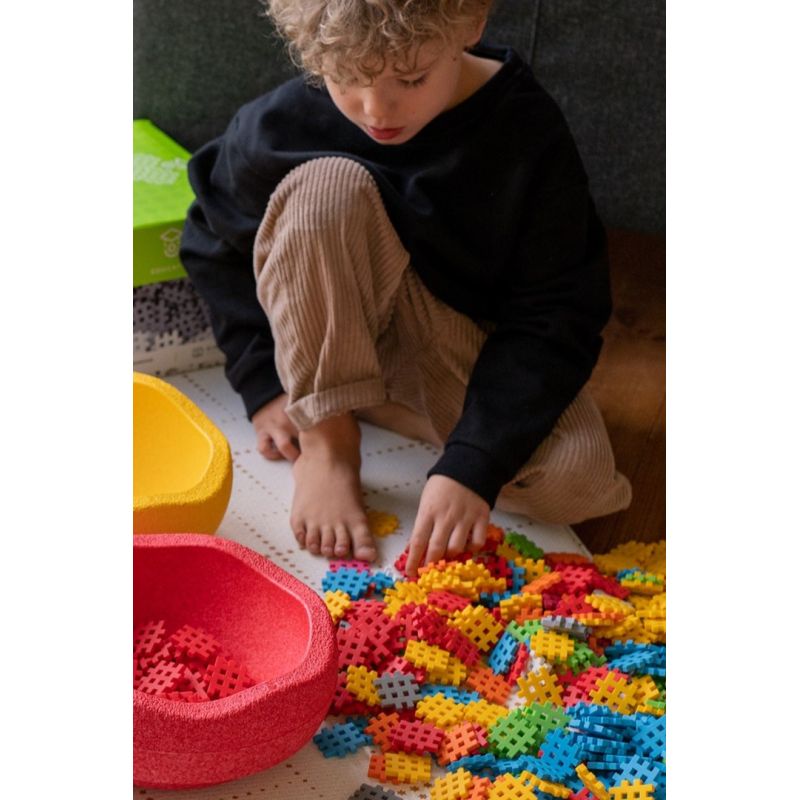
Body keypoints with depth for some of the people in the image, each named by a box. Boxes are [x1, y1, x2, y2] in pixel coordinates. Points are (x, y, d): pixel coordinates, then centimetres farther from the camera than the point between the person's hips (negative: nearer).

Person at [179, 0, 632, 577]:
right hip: (330, 341, 0)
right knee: (329, 185, -30)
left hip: (473, 342, 0)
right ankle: (327, 440, -17)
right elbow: (214, 245, 2)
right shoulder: (281, 125, -17)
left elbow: (554, 317, -20)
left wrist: (470, 466, -31)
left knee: (574, 481, -28)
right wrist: (264, 383, -7)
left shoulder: (527, 133, -21)